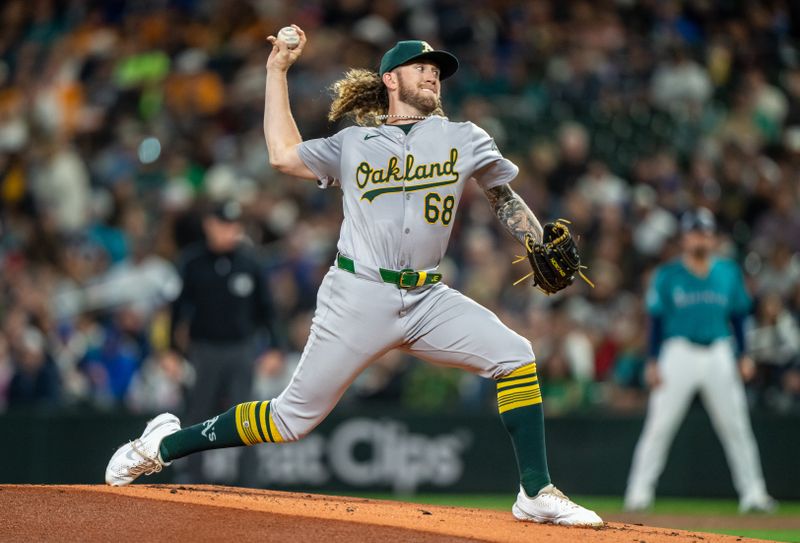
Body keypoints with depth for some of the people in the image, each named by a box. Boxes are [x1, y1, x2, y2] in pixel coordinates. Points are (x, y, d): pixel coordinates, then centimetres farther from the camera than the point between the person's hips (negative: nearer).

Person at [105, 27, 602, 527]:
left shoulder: (464, 139, 11)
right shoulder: (353, 143, 11)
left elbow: (506, 200, 17)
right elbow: (283, 154, 17)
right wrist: (278, 70, 21)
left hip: (427, 299, 2)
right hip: (358, 297, -2)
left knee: (515, 356, -17)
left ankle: (537, 494, -10)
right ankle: (165, 444, 14)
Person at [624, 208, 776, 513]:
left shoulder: (729, 273, 9)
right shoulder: (667, 275, 0)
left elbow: (738, 316, 13)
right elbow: (656, 319, 0)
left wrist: (744, 356, 5)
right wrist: (653, 362, -7)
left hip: (719, 354, 3)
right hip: (679, 353, -3)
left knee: (736, 426, 3)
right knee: (659, 426, -7)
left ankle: (752, 493, 10)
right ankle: (639, 492, -3)